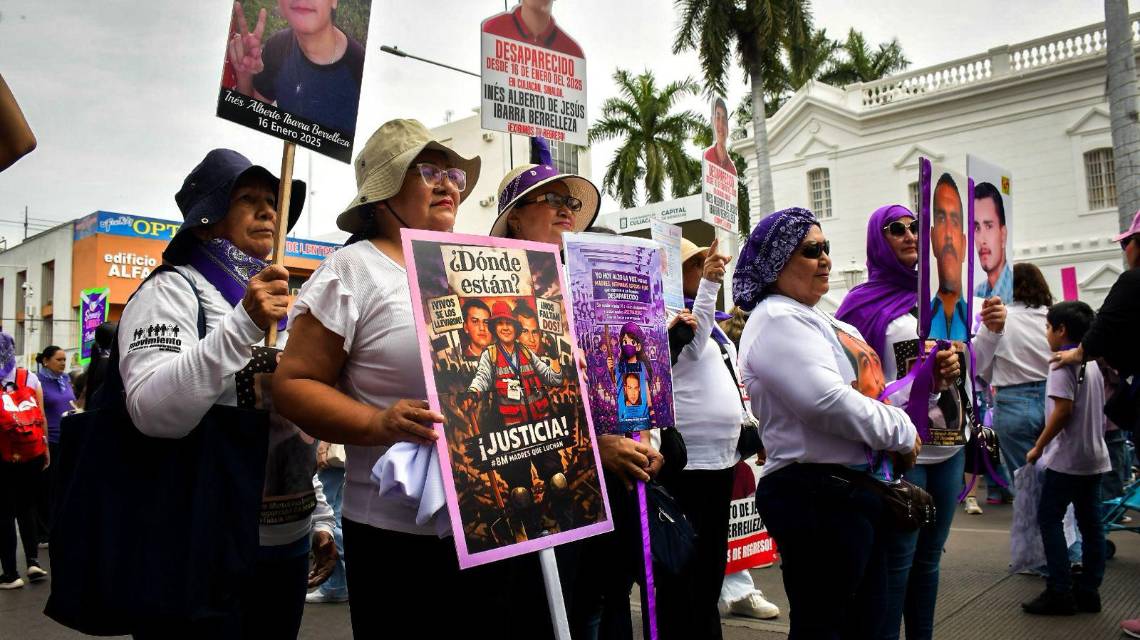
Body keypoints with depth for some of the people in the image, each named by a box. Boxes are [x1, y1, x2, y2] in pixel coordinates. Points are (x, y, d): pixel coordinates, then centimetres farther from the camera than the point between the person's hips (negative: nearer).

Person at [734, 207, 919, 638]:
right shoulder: (777, 320, -14)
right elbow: (827, 402, -25)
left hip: (850, 489, 10)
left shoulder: (816, 319, 18)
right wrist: (902, 431, -11)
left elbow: (861, 389, 24)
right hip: (816, 494, -10)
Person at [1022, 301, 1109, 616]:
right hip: (1095, 455, 9)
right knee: (1090, 523, 10)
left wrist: (1038, 447, -14)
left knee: (1049, 518, -2)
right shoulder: (1093, 362, 12)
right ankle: (1088, 590, 15)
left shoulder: (1064, 362, -14)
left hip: (1068, 458, -9)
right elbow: (1100, 409, 18)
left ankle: (1060, 592, -3)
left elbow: (1063, 410, -20)